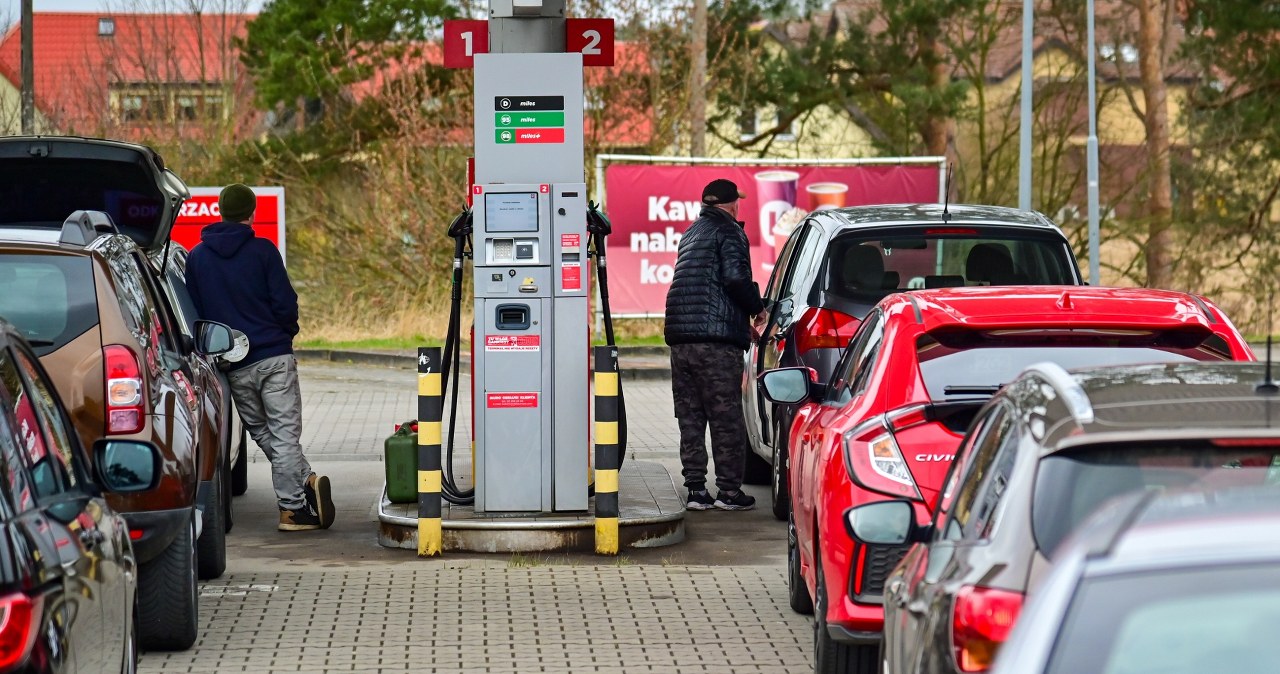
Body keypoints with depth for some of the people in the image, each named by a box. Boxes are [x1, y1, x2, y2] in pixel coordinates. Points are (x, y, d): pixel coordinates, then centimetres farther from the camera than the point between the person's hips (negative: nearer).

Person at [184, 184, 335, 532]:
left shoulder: (196, 258, 6)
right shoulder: (262, 251, -4)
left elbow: (195, 311, 10)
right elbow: (285, 303, -5)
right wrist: (287, 333, 14)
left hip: (234, 367, 3)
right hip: (275, 356, -2)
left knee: (262, 432, 13)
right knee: (284, 433, 0)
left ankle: (305, 482, 3)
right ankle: (292, 508, -6)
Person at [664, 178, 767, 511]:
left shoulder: (692, 234, 25)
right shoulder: (728, 232, -2)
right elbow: (735, 278, -17)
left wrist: (743, 321, 32)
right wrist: (757, 309, 1)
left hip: (680, 335, 8)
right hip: (716, 338, -8)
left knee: (690, 418, 9)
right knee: (726, 417, -2)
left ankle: (695, 489, 9)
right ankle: (729, 490, -1)